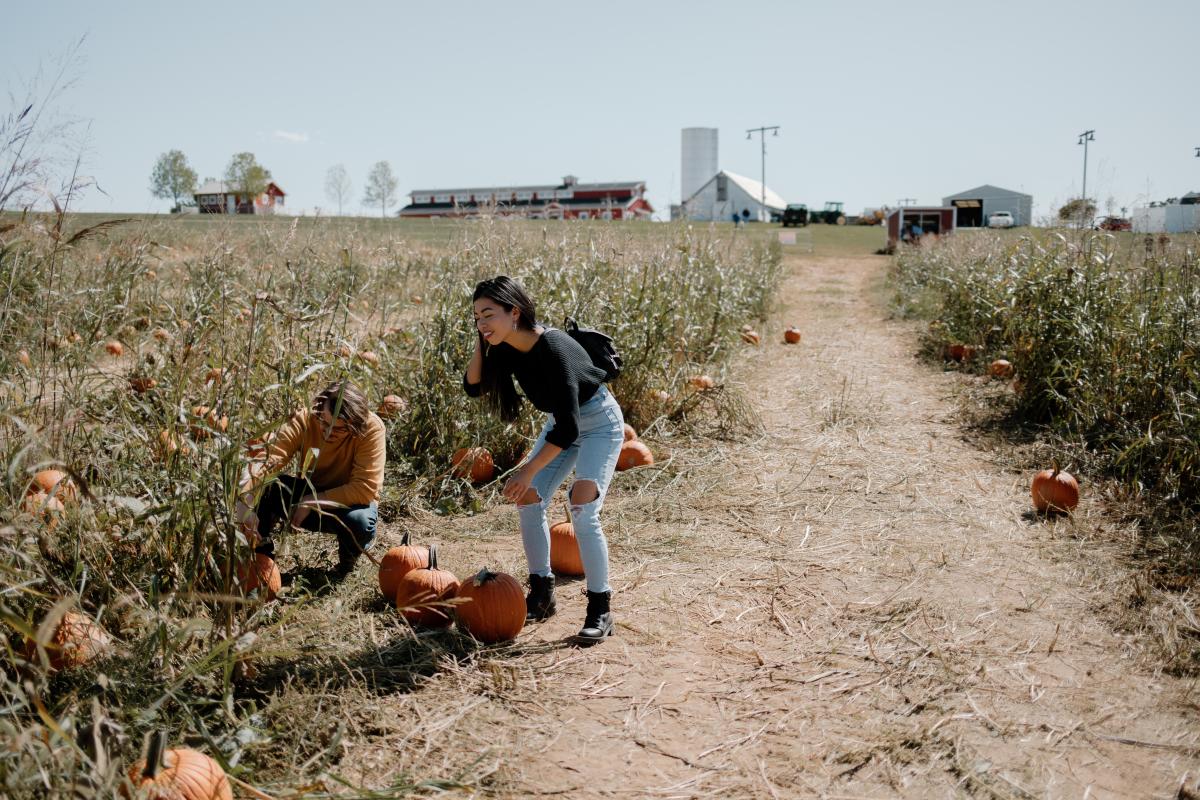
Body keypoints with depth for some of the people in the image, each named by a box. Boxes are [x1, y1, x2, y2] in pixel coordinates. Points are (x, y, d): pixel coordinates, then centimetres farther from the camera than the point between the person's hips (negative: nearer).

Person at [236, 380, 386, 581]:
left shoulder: (372, 428, -28)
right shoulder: (304, 420, -22)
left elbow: (365, 489, -30)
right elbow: (266, 461, -33)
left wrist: (312, 502, -29)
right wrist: (245, 505, -48)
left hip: (349, 503, -2)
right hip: (308, 493, 2)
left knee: (361, 520, -37)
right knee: (260, 486, -24)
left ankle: (348, 560, 0)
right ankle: (263, 552, 2)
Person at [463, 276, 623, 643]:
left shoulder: (553, 348, -34)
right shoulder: (508, 347, -11)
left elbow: (569, 425, -34)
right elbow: (473, 387, -1)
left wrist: (528, 470, -30)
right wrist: (481, 345, -16)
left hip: (598, 422, -8)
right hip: (561, 421, 8)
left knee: (582, 510, -20)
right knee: (528, 501, 0)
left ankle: (600, 610, -8)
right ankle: (541, 594, 14)